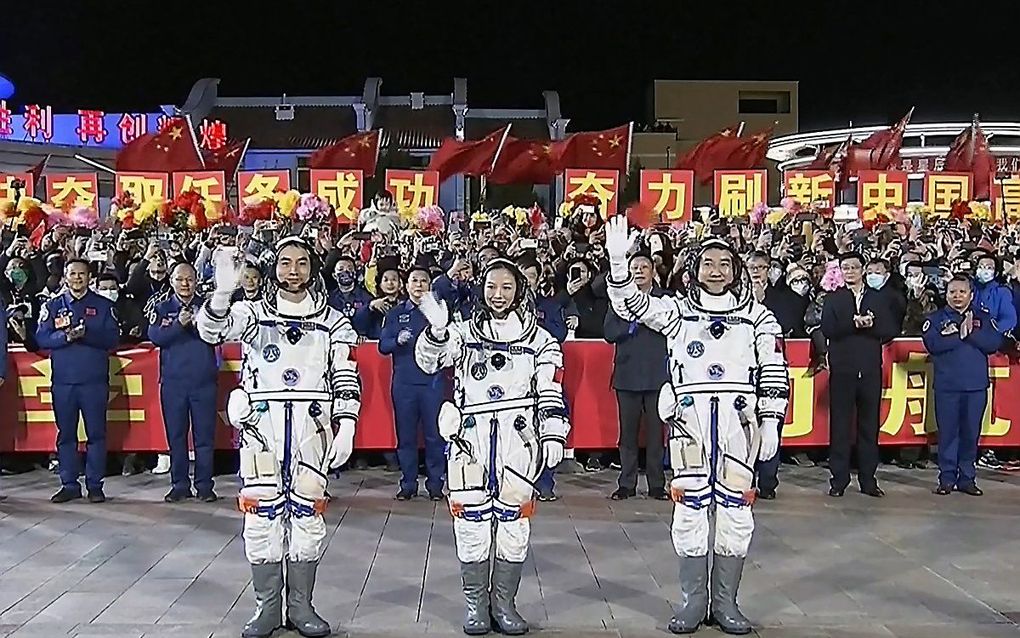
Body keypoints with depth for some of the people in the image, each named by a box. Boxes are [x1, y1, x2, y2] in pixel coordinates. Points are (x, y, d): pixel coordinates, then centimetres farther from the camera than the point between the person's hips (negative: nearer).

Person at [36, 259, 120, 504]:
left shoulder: (103, 305, 7)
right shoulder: (52, 305, 11)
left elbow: (113, 337, -2)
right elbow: (42, 338, 1)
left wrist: (86, 334, -18)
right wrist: (66, 336, -16)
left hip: (95, 379, -2)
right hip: (63, 380, 2)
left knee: (96, 433, 0)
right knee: (66, 434, 6)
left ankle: (95, 485, 7)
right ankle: (69, 484, 13)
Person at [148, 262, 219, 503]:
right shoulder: (162, 307, 7)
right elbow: (155, 336, -8)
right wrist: (179, 324, -22)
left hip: (204, 381, -1)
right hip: (173, 382, 1)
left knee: (205, 436, 1)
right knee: (176, 436, 6)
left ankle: (204, 485, 9)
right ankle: (180, 485, 14)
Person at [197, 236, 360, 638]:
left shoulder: (332, 322, 11)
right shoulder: (252, 313, 7)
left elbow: (346, 379, 8)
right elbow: (211, 330, -13)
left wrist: (346, 427, -5)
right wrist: (223, 292, -34)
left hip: (311, 426, 1)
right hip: (261, 424, 0)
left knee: (307, 514, 3)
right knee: (262, 514, -1)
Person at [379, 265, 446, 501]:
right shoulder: (396, 313, 10)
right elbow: (382, 345, 4)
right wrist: (398, 341, -15)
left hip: (432, 381, -1)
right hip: (404, 382, 1)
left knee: (434, 434, -1)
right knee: (405, 435, 5)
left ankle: (435, 484, 9)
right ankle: (408, 484, 14)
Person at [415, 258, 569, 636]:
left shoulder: (539, 339, 10)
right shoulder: (464, 333, 11)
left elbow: (551, 393, 8)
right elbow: (428, 361, -4)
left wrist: (553, 436, -1)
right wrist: (437, 329, -22)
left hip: (518, 437, 0)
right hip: (471, 436, 0)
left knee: (513, 519, 1)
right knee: (472, 519, 1)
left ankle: (504, 603, 12)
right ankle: (475, 603, 11)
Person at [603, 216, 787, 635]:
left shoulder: (758, 317, 11)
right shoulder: (677, 311, 10)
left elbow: (774, 373, 9)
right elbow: (631, 304, -5)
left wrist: (770, 422, 1)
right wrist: (618, 262, -21)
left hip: (739, 421, 0)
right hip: (690, 420, 0)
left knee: (735, 511, 2)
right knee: (690, 509, 1)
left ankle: (725, 603, 13)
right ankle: (692, 601, 12)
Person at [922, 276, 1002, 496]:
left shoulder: (983, 318, 10)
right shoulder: (936, 318, 6)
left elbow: (994, 343, -4)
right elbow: (932, 343, -11)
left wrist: (971, 333, -13)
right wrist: (961, 334, -11)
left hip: (976, 385, 1)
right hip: (946, 385, -1)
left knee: (971, 432, 5)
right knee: (947, 431, 0)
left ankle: (967, 477, 14)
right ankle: (947, 478, 7)